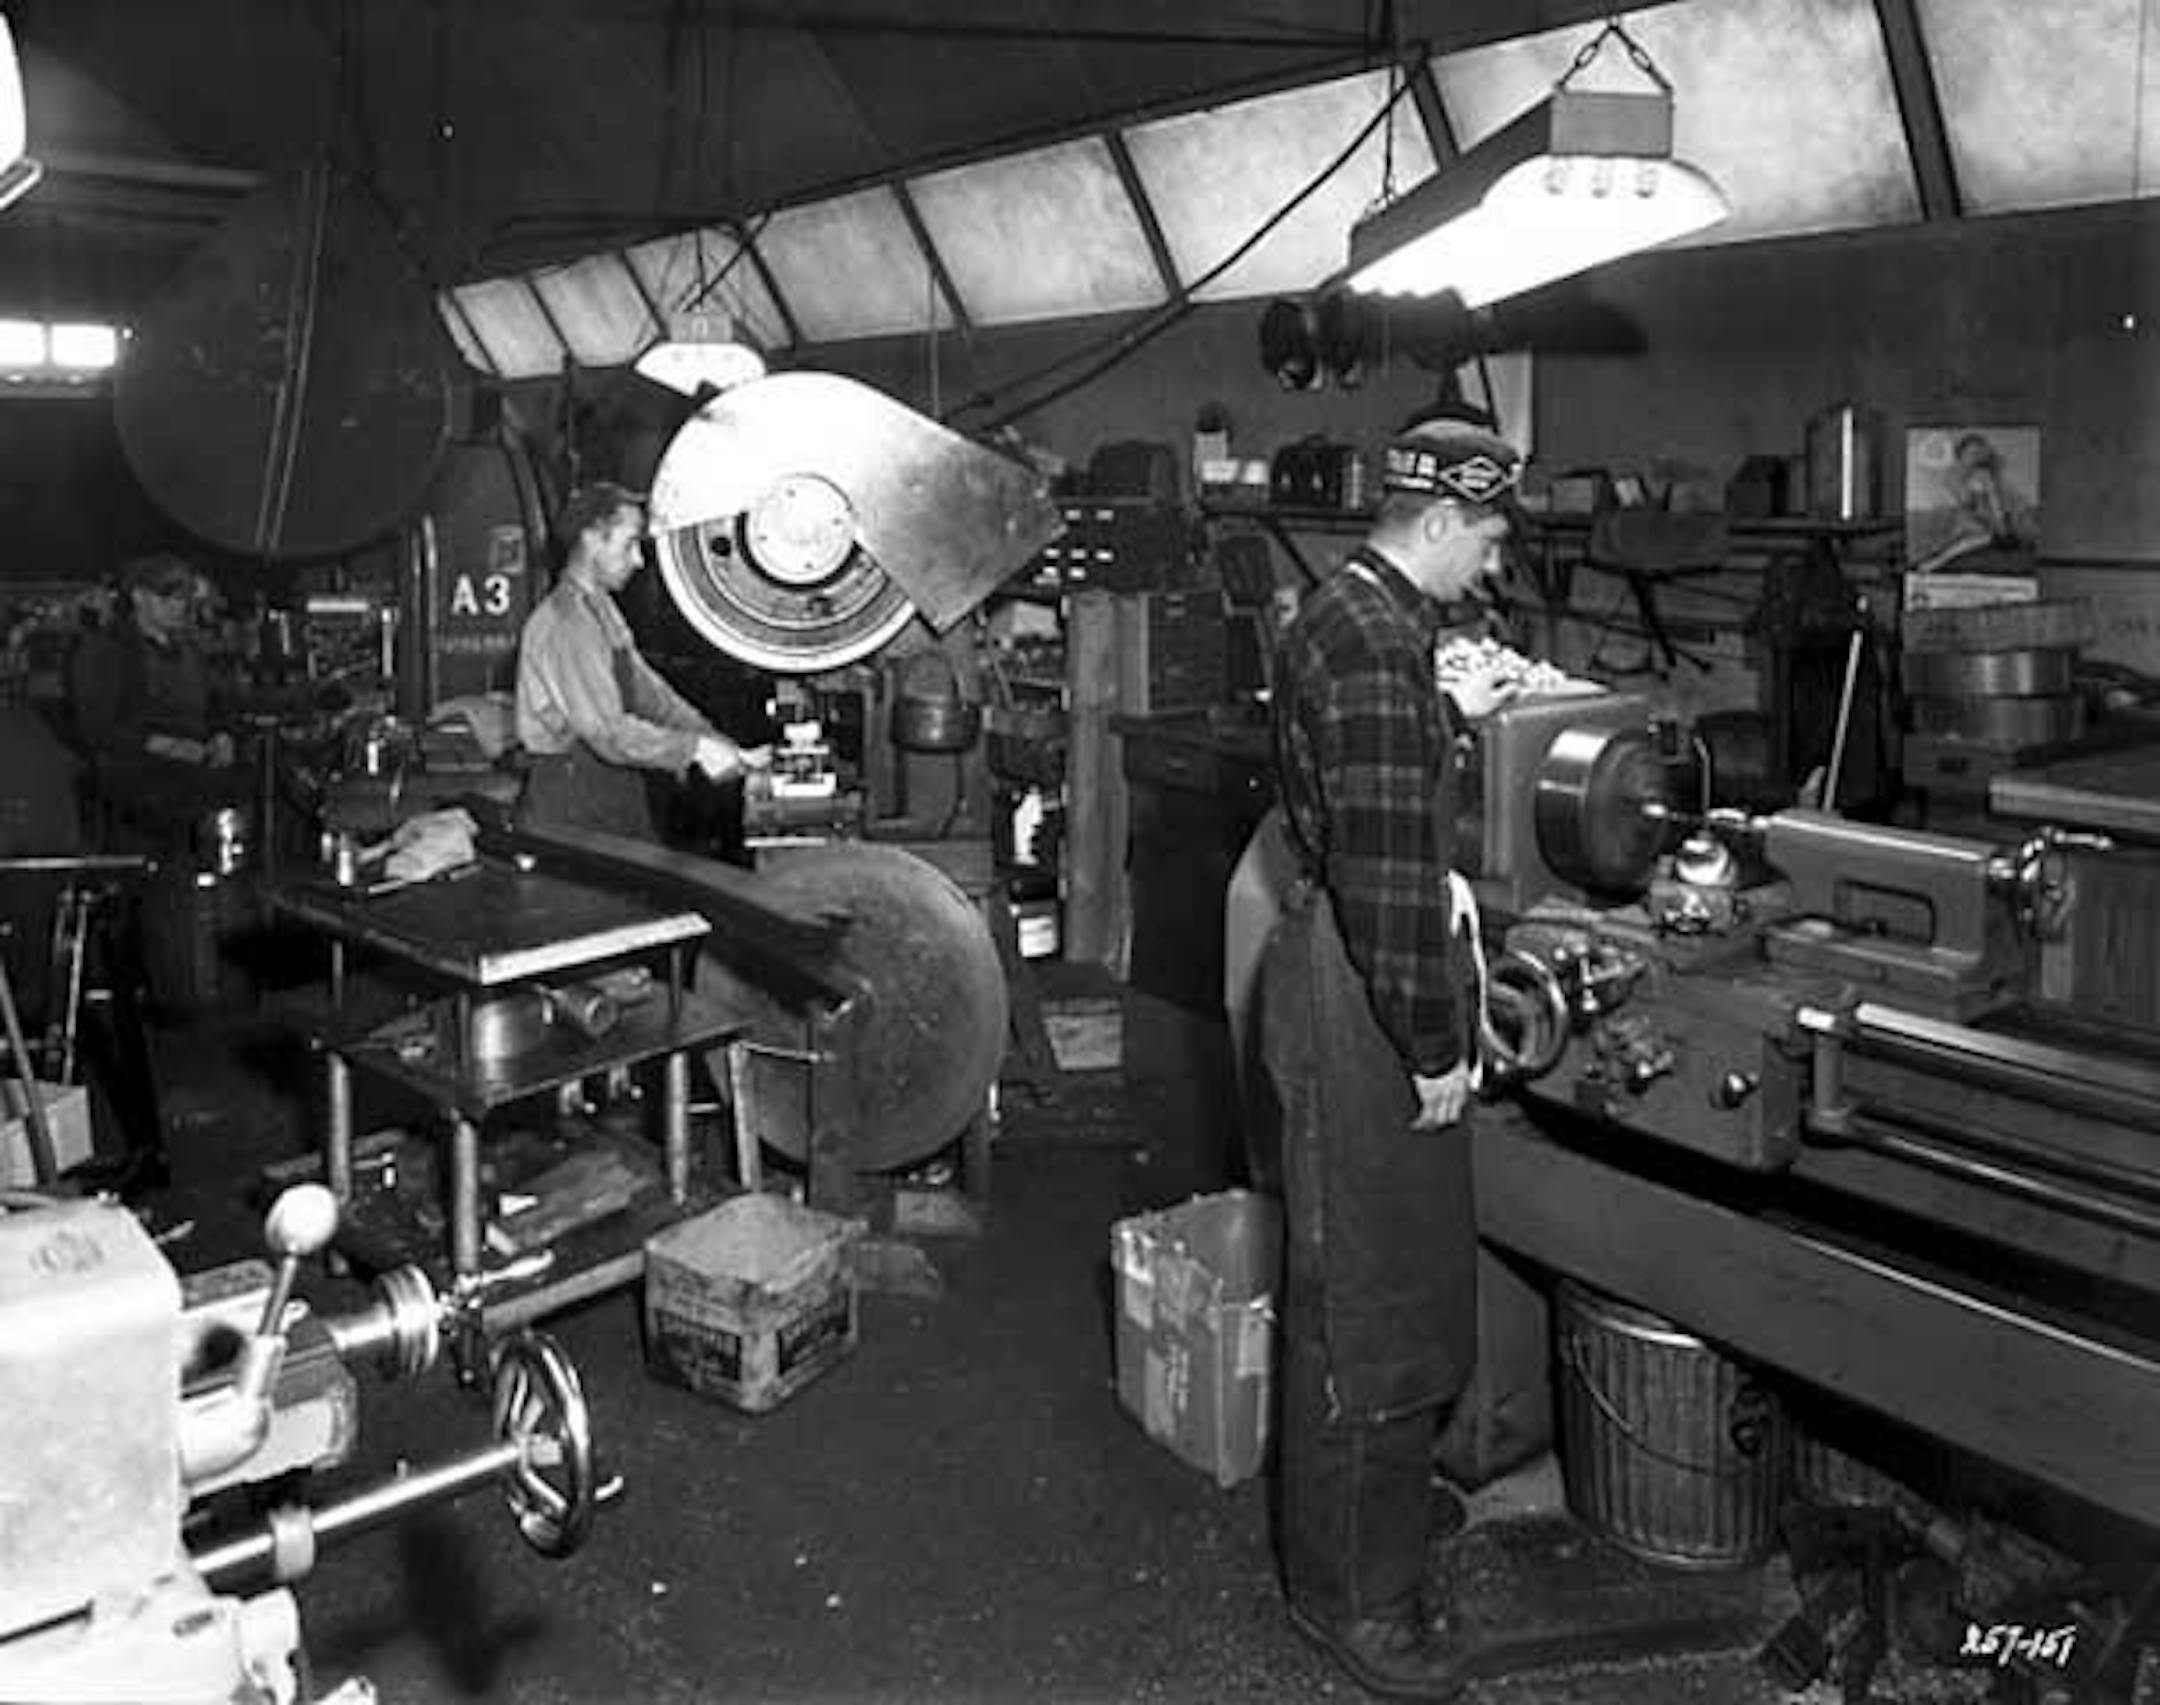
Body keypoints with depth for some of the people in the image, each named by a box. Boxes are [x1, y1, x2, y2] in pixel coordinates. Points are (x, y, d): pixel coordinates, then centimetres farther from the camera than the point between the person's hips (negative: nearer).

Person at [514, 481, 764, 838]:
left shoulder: (603, 611, 13)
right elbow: (609, 732, -25)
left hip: (618, 798, 9)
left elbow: (649, 691, 13)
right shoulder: (563, 624, -18)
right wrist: (694, 748, -23)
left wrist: (717, 742, 3)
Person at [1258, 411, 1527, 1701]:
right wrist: (1433, 1047, -21)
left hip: (1365, 977, 11)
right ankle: (1355, 1592, 16)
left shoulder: (1364, 620, 12)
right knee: (1369, 1292, 1)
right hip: (1359, 995, -11)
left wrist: (1453, 716, 18)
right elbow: (1385, 867, -26)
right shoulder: (1370, 641, -22)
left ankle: (1387, 1490, 43)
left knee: (1410, 1267, 24)